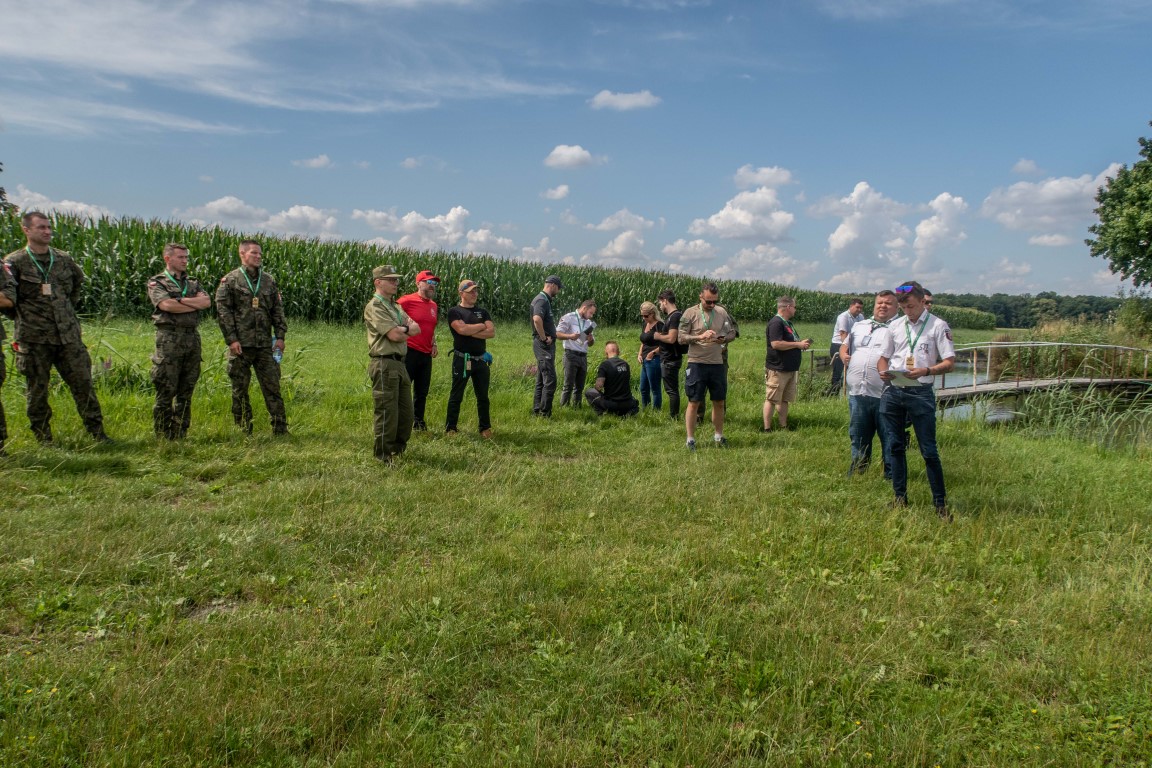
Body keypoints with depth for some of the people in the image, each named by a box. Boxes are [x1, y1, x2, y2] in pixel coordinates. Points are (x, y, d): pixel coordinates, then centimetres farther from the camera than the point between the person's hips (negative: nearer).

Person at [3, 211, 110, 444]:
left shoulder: (63, 259, 8)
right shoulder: (15, 262, -4)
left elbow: (79, 281, 27)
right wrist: (22, 316, 0)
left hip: (68, 335, 3)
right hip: (34, 338, -3)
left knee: (82, 382, 4)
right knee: (37, 389, 6)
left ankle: (97, 432, 11)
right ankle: (43, 439, 17)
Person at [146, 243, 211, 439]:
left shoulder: (193, 283, 18)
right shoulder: (156, 282, 3)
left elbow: (207, 301, 0)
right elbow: (166, 305, -14)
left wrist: (180, 300, -10)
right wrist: (195, 304, -4)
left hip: (192, 338, 5)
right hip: (169, 338, -5)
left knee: (186, 391, 8)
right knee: (165, 391, -4)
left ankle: (180, 435, 15)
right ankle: (162, 436, 3)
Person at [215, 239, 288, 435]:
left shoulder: (269, 281, 12)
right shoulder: (230, 280, -1)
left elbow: (278, 310, 13)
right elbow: (223, 310, -5)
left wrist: (280, 336, 4)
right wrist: (231, 339, -12)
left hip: (265, 344, 3)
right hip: (240, 345, -3)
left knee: (272, 386, 3)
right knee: (240, 389, 4)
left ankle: (280, 429, 6)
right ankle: (244, 432, 13)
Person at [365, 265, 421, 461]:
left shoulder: (396, 306, 19)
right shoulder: (374, 307, -9)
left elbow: (417, 329, 7)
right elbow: (394, 335, -18)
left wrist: (402, 329, -13)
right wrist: (409, 330, 2)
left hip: (399, 363, 9)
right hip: (384, 364, -9)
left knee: (406, 412, 14)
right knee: (386, 412, -5)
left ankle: (397, 450, 28)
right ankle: (383, 456, 5)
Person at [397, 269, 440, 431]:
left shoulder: (433, 305, 14)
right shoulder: (407, 301, -10)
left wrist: (434, 344, 14)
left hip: (426, 355, 7)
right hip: (409, 352, -7)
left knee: (422, 392, 15)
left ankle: (418, 422, 27)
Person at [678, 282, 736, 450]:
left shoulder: (721, 312, 6)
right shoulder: (690, 313, -6)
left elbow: (732, 332, 13)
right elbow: (681, 337, -8)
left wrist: (723, 339, -9)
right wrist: (700, 337, -22)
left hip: (717, 363, 4)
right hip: (697, 363, -4)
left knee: (719, 402, 12)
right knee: (694, 403, 1)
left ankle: (718, 436, 28)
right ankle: (690, 439, 9)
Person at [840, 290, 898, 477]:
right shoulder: (859, 326, 19)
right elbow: (844, 347, 28)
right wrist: (844, 356, 7)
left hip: (885, 394, -5)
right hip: (857, 392, 5)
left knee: (890, 438, 0)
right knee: (858, 437, 15)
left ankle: (891, 476, 10)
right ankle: (856, 473, 26)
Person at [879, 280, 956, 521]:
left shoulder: (938, 326, -2)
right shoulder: (895, 326, 12)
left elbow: (949, 363, -5)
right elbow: (884, 357, 19)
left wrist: (925, 370, -22)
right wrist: (883, 372, -4)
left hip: (921, 393, -5)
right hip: (893, 392, 5)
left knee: (928, 450, -3)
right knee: (895, 446, 11)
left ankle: (940, 503, 6)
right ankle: (900, 497, 23)